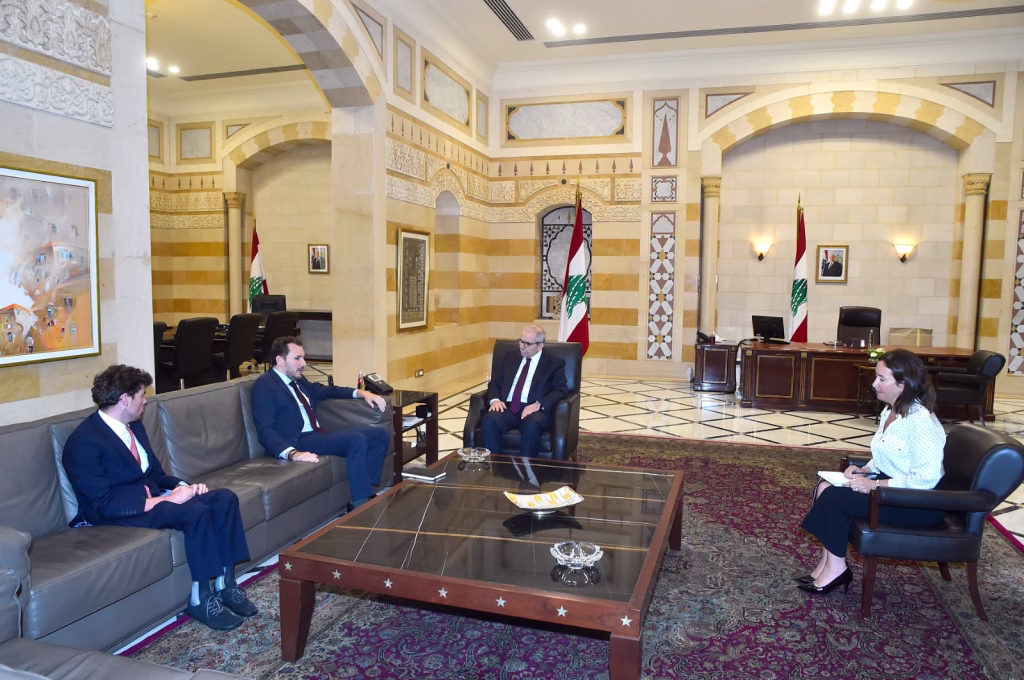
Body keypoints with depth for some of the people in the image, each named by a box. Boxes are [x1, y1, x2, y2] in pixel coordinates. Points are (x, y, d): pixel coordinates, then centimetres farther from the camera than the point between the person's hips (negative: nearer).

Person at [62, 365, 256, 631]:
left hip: (151, 496, 8)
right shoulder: (84, 442, -18)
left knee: (225, 497, -11)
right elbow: (104, 505, -23)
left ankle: (226, 584, -7)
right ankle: (201, 599, -17)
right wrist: (163, 500, -28)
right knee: (196, 511, -31)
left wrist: (182, 486, -5)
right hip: (119, 513, -8)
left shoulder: (134, 426, 9)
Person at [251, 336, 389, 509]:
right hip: (297, 442, -9)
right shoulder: (264, 385, -7)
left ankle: (366, 491, -5)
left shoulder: (298, 380, 19)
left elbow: (326, 391, 34)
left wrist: (361, 393, 17)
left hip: (318, 435, 9)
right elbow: (265, 430, -18)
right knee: (356, 440, -29)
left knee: (379, 434, 0)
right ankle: (361, 504, -23)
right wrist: (292, 453, -35)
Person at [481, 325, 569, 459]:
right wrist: (495, 400, -5)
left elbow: (561, 390, -3)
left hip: (535, 410, -3)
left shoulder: (554, 363, 8)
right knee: (489, 420, -29)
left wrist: (538, 404, -20)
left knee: (531, 424, -38)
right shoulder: (509, 358, 20)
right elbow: (494, 383, 19)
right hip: (508, 408, 3)